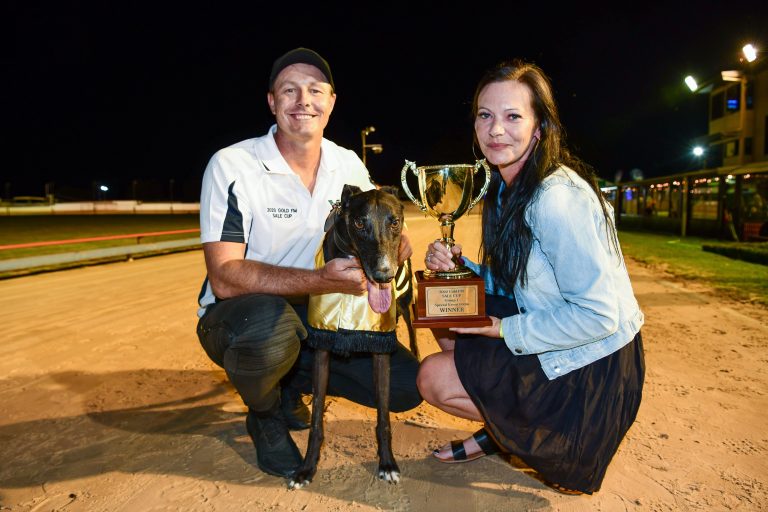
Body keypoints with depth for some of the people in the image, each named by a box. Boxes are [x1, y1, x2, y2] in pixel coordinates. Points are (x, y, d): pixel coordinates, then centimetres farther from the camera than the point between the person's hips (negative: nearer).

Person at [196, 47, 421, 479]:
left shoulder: (349, 165, -1)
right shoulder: (231, 166, -17)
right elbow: (224, 278, -25)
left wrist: (393, 245, -16)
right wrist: (323, 280, -38)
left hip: (317, 316, 5)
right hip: (238, 317, -4)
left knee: (408, 385, -8)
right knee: (272, 326, -40)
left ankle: (291, 380, 14)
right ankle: (264, 414, -3)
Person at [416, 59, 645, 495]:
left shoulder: (558, 198, -26)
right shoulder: (508, 189, 3)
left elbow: (598, 315, -27)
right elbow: (511, 284, 9)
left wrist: (504, 330, -20)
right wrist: (459, 266, -9)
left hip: (592, 368, -9)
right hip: (545, 333, 9)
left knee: (433, 378, -7)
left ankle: (563, 447, 6)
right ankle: (501, 428, 19)